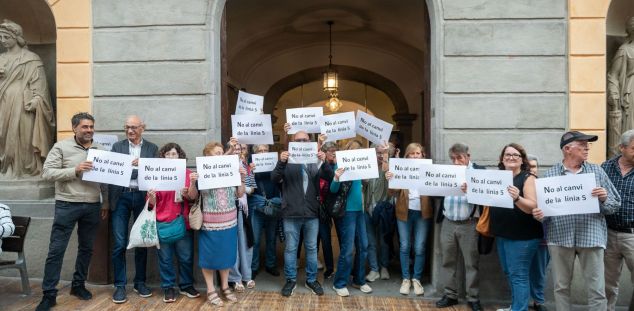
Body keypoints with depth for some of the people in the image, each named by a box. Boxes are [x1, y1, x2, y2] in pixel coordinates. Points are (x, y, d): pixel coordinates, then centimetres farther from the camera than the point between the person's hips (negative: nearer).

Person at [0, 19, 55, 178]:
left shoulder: (31, 59, -1)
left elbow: (38, 82, -8)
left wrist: (36, 100, -19)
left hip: (22, 103, -6)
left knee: (22, 136, -6)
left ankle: (26, 168, 1)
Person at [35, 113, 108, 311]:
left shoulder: (100, 150, 9)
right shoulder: (61, 147, -3)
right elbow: (47, 173, -10)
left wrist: (106, 203, 10)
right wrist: (75, 170, -22)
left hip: (93, 207, 4)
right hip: (67, 205, -4)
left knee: (86, 248, 13)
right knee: (56, 250, 1)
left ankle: (78, 285, 29)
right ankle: (49, 294, 11)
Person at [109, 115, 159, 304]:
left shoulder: (152, 148, 8)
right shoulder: (117, 146, 10)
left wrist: (142, 165, -16)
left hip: (142, 197, 0)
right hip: (122, 197, 0)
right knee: (120, 243, -1)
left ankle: (140, 282, 20)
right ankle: (120, 285, 10)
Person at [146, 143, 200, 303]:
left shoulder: (187, 173, 4)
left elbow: (193, 197, -3)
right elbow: (152, 203, 3)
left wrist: (192, 183, -20)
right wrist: (151, 196, -18)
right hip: (163, 222, 0)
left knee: (186, 257, 6)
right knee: (165, 258, 6)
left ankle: (186, 285, 22)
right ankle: (168, 288, 19)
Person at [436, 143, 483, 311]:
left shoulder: (479, 171, -1)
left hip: (469, 224, -4)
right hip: (448, 223, 4)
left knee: (471, 262, 5)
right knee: (447, 260, 10)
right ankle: (450, 295, 22)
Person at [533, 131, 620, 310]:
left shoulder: (597, 171, 6)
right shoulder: (550, 174, 3)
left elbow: (615, 205, 6)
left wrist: (604, 199, -14)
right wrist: (538, 214, -17)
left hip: (591, 237, 1)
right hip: (560, 238, 0)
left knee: (597, 290, 4)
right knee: (561, 288, 11)